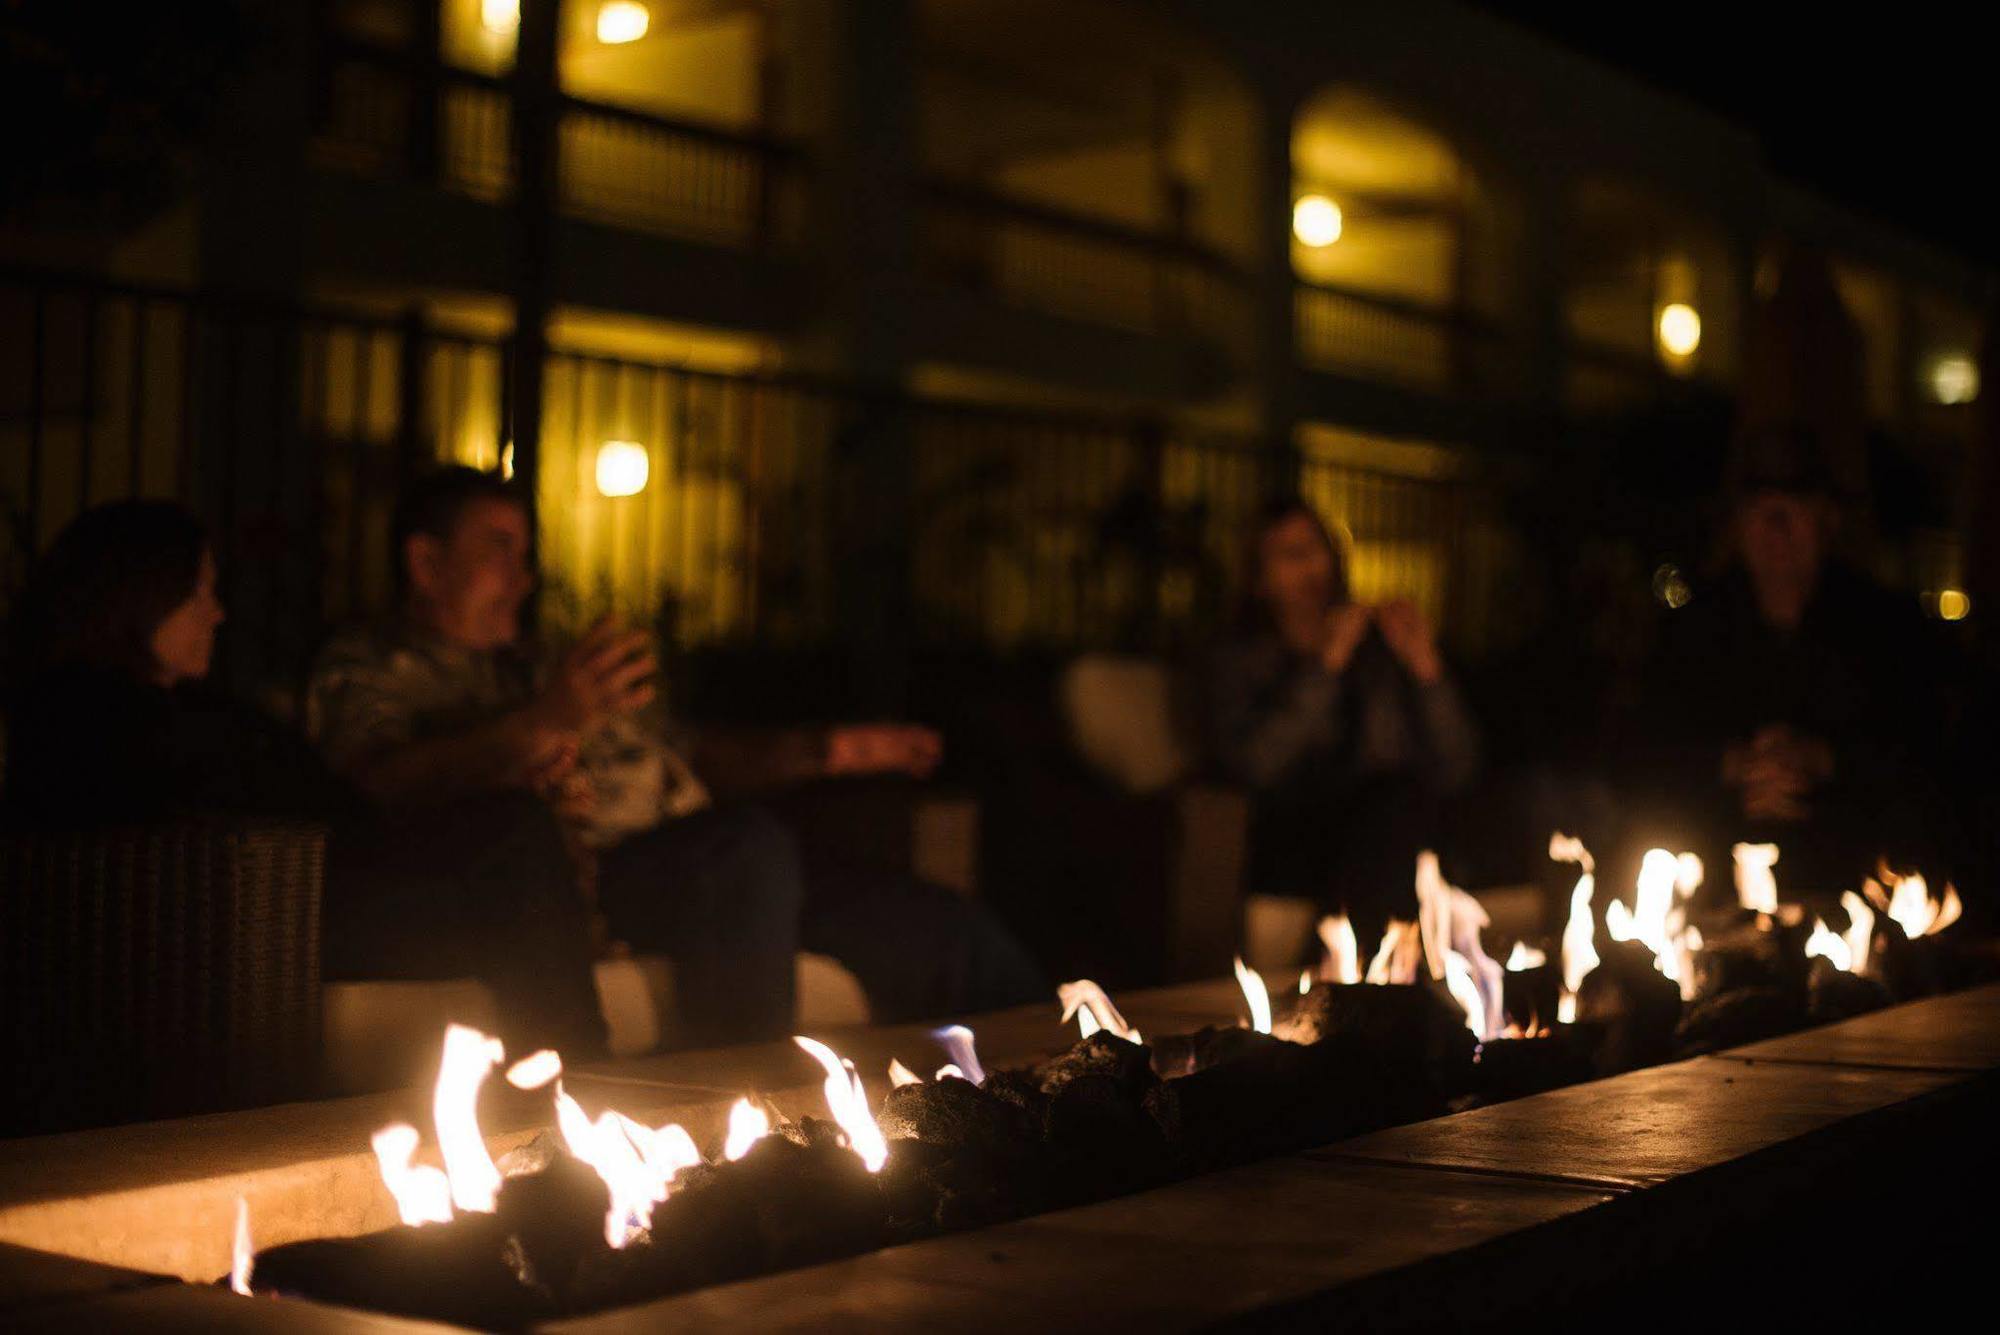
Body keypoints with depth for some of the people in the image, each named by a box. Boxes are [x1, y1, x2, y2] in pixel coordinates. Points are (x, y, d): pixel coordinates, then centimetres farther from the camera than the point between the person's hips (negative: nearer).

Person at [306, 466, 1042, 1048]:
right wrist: (541, 726, -24)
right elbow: (383, 783, -11)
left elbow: (692, 757, 37)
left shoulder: (539, 670, 35)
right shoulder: (365, 669, 12)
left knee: (953, 932, -7)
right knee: (750, 842, -39)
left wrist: (829, 751, 25)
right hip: (586, 877, -8)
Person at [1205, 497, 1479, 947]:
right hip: (1292, 849, -3)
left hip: (1386, 841, 3)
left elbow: (1454, 771, 6)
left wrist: (1426, 669, -5)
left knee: (1405, 796, -32)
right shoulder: (1238, 665, 13)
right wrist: (1325, 668, -10)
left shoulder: (1378, 647, 17)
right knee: (1401, 796, -32)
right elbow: (1254, 764, -11)